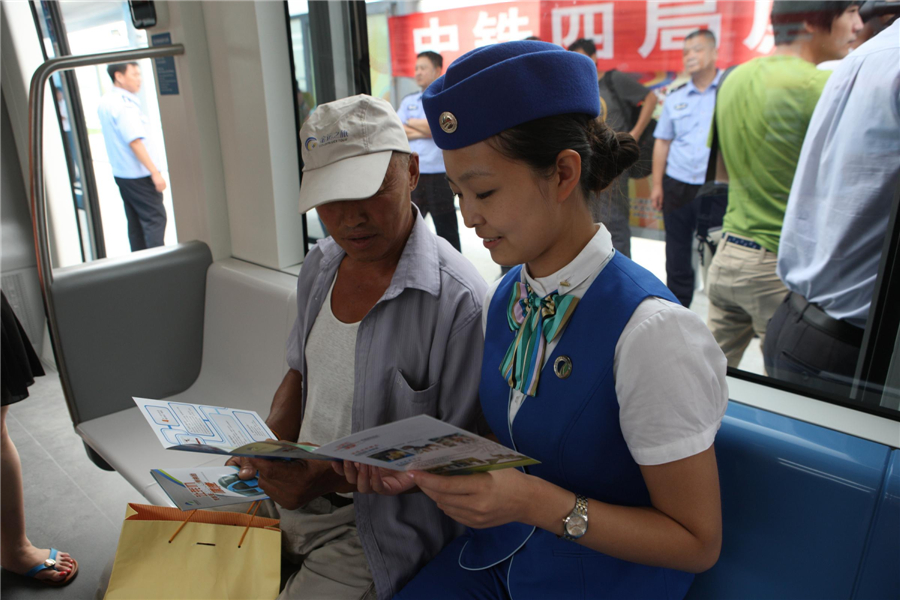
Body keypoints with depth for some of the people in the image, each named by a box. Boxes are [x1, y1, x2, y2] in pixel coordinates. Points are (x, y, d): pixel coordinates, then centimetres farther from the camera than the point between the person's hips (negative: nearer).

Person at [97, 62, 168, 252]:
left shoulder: (105, 102, 13)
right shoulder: (124, 104, -18)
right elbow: (135, 142, -23)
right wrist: (155, 173, -21)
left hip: (120, 172, 9)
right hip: (139, 174, -9)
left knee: (135, 222, 14)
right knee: (155, 218, -4)